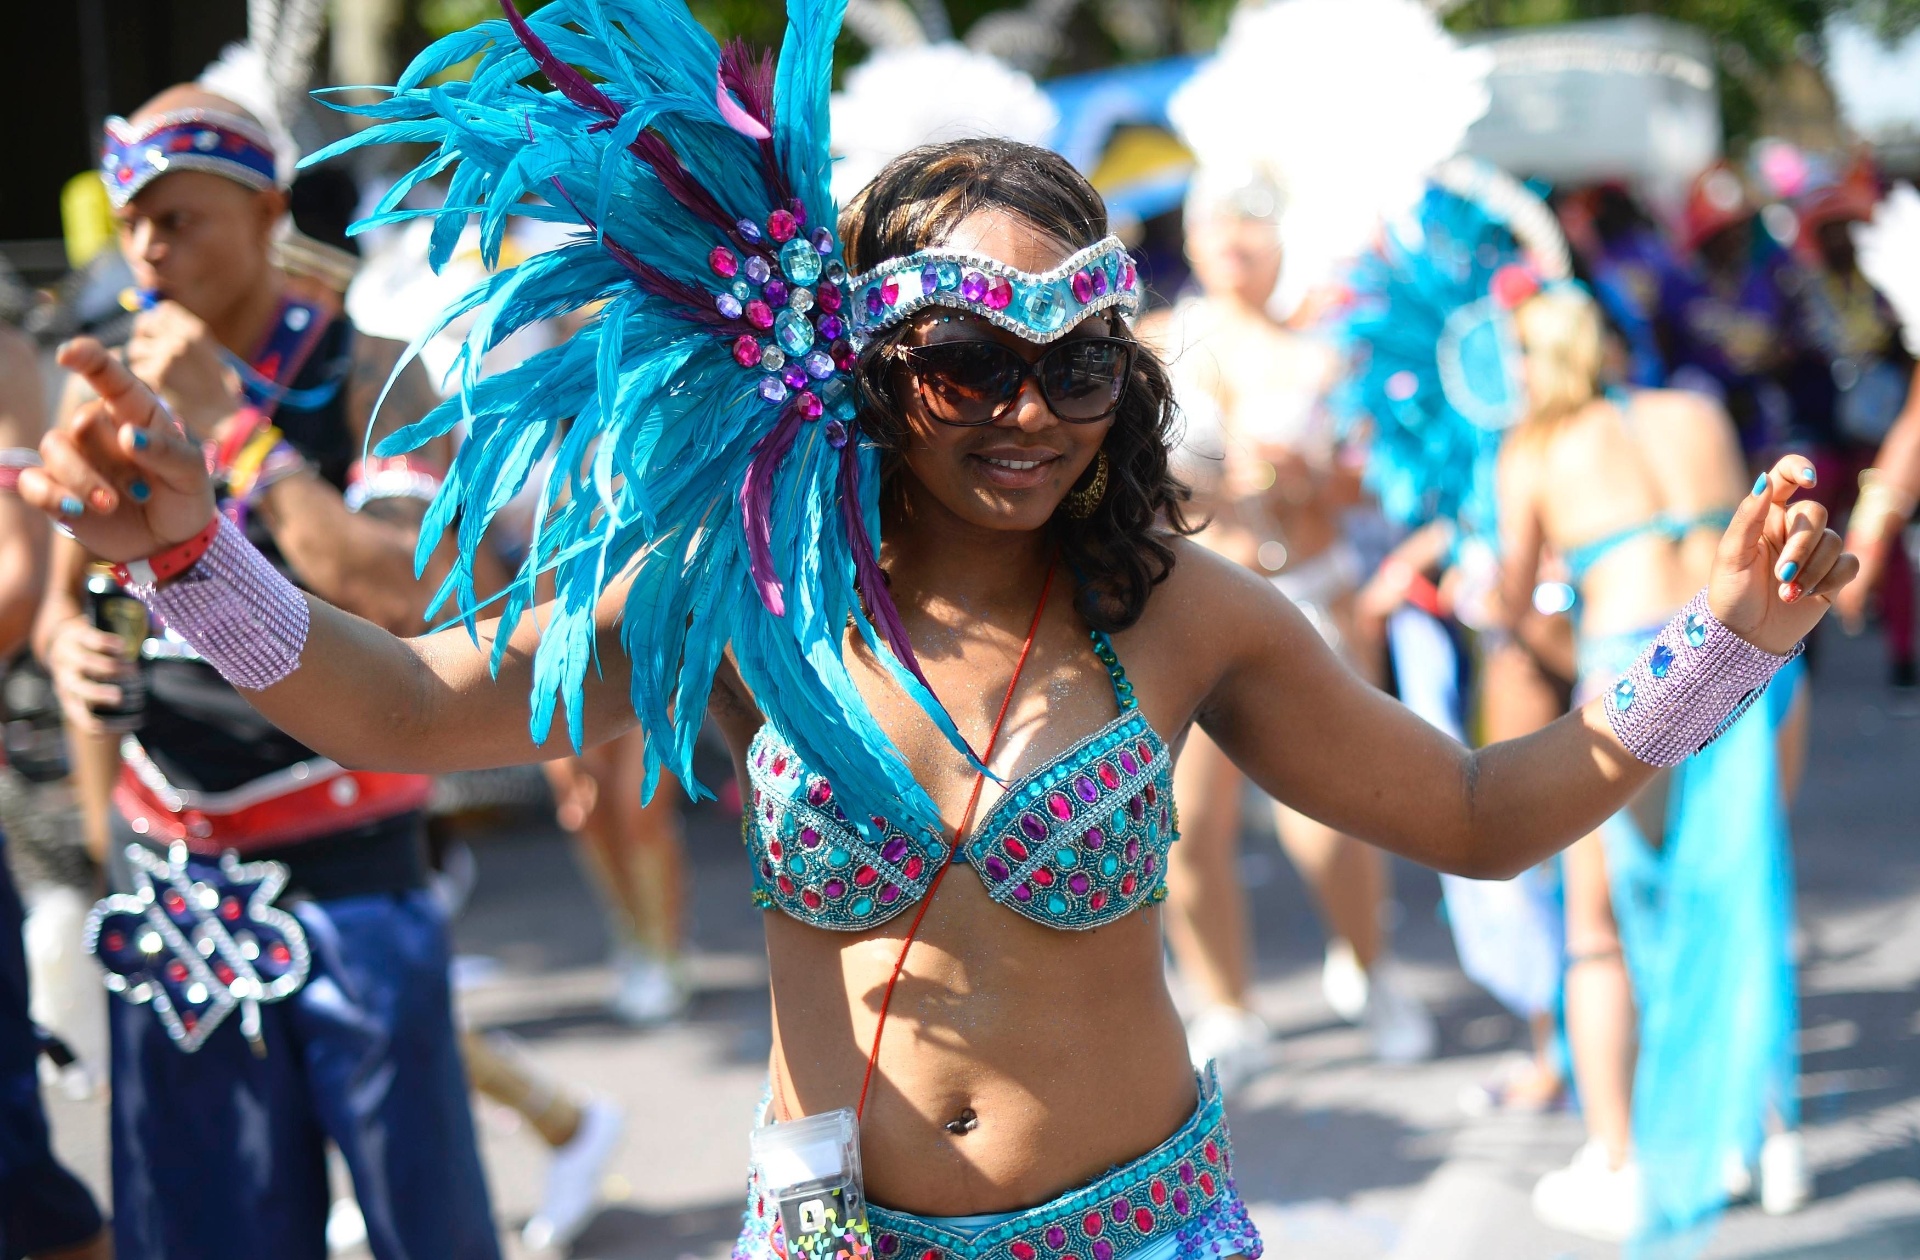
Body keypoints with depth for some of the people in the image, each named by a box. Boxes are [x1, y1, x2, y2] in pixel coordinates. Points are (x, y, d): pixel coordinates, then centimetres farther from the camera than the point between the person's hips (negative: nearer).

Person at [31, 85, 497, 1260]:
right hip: (171, 873, 4)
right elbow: (66, 594, 19)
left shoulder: (367, 381, -6)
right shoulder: (102, 392, 8)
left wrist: (232, 426, -18)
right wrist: (67, 645, -5)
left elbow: (403, 591, -22)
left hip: (346, 863, -4)